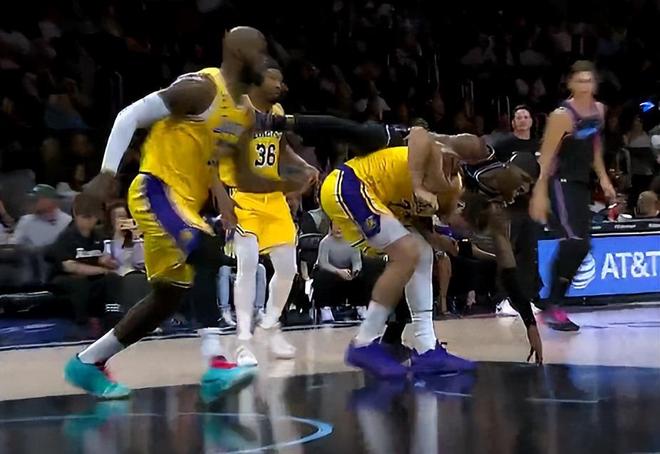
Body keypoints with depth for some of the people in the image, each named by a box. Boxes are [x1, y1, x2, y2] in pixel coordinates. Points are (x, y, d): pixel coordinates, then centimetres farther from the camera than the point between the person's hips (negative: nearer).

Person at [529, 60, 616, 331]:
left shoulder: (598, 110, 7)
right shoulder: (562, 115, -17)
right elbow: (546, 156, -18)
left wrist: (603, 178, 18)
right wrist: (539, 194, -23)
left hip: (582, 182, 8)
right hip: (560, 182, -8)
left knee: (579, 246, 4)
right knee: (575, 242, -20)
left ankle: (553, 304, 12)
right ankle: (552, 309, -12)